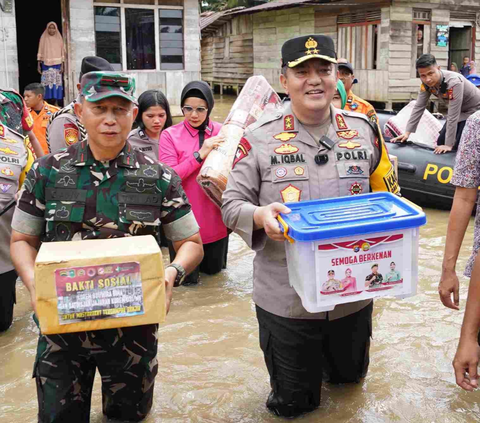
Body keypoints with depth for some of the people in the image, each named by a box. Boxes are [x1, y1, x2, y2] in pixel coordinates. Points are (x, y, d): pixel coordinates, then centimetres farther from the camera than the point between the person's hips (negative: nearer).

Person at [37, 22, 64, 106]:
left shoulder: (59, 38, 7)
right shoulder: (43, 38, 5)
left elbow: (62, 52, 7)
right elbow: (40, 52, 5)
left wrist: (62, 65, 0)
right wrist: (39, 65, 0)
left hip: (57, 64, 1)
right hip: (46, 64, -1)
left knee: (56, 82, -3)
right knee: (47, 83, -5)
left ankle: (56, 102, 2)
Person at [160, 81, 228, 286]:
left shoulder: (222, 132, -1)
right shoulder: (170, 135, -9)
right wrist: (199, 155, -25)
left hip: (215, 216, 3)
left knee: (214, 269, 21)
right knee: (188, 279, 9)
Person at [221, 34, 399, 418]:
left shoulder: (364, 130, 1)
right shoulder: (260, 138, -8)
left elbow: (388, 196, 12)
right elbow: (232, 205, -7)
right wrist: (260, 216, -28)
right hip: (286, 298, -2)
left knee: (350, 376, 28)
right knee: (293, 404, 15)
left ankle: (328, 358, 59)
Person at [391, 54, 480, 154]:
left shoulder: (454, 82, -38)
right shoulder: (426, 83, -17)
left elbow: (453, 116, -36)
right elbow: (418, 107, -9)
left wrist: (449, 145, -34)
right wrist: (407, 132, -14)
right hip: (460, 111, 7)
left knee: (456, 148, -15)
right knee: (440, 143, 4)